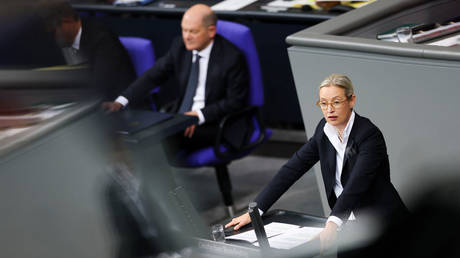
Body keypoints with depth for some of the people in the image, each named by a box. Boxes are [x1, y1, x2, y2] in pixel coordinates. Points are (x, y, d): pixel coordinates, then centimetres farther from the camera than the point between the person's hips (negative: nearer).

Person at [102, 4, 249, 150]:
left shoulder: (232, 57, -11)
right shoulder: (179, 47, 5)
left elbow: (235, 102, -10)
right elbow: (153, 76, 2)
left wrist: (199, 116, -22)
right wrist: (121, 101, -13)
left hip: (214, 125, -5)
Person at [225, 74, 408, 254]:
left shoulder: (369, 135, -17)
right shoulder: (324, 130, 3)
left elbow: (355, 185, -30)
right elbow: (293, 168, 2)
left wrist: (332, 225, -44)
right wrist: (254, 210, -5)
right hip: (348, 222, 6)